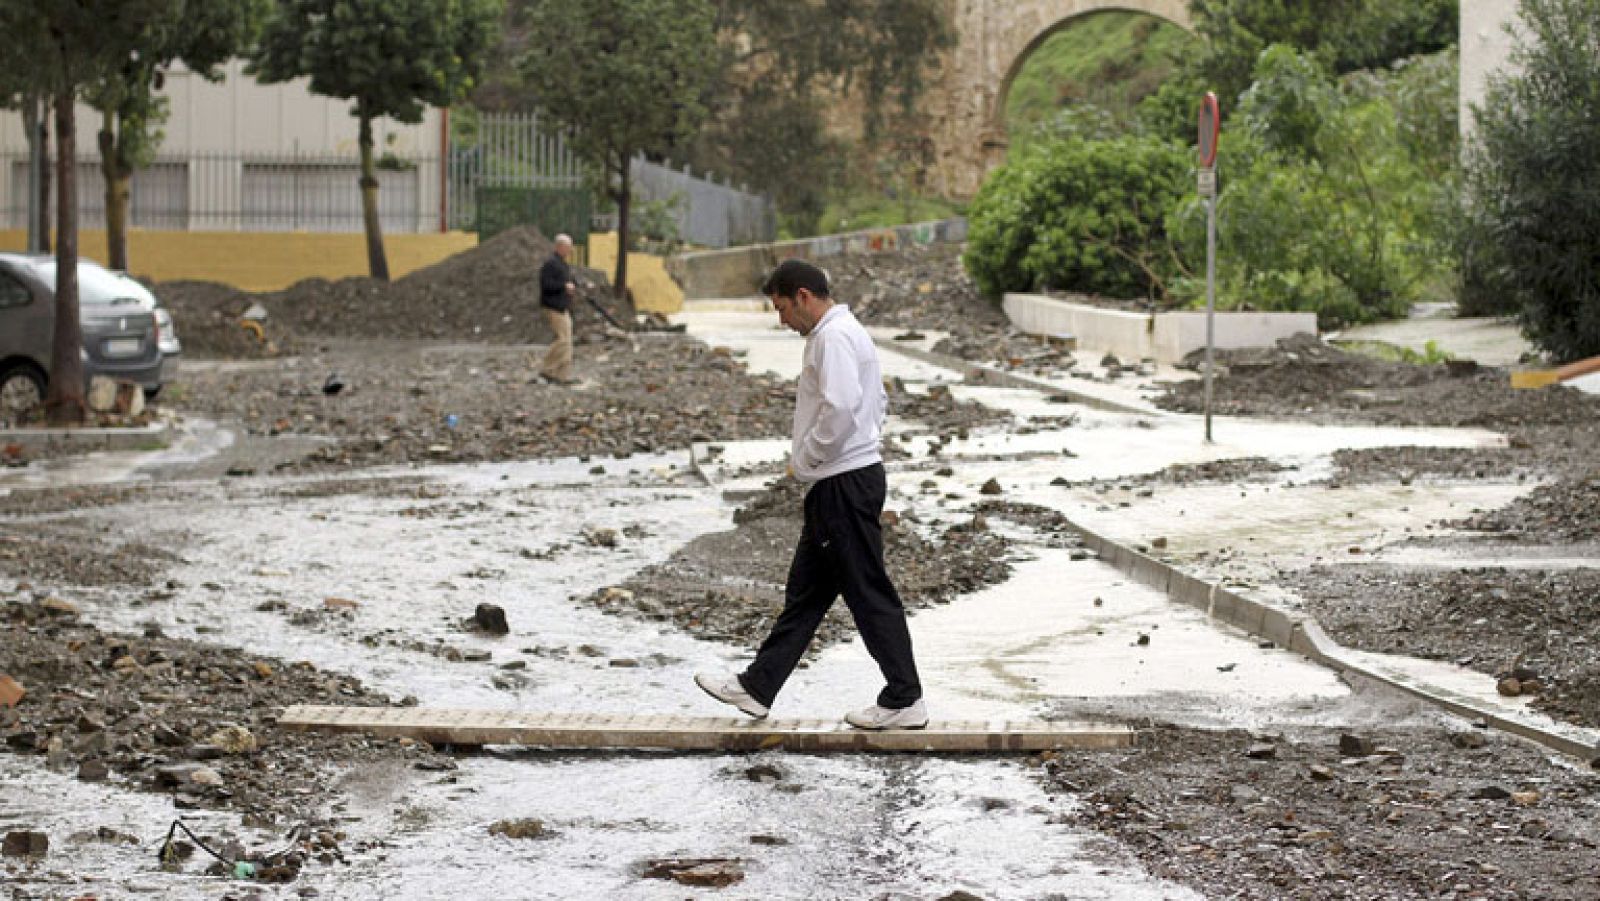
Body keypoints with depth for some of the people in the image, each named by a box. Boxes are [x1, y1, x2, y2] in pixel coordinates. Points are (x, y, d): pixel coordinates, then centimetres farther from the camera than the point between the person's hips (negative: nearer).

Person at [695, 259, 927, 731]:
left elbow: (841, 409, -27)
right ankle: (757, 687, 21)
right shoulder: (844, 333, 17)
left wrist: (804, 460, -13)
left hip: (845, 484, -11)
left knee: (869, 593, -4)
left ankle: (904, 701, 2)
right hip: (839, 483, 11)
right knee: (805, 592, 14)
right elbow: (877, 402, 23)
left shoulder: (833, 337, -16)